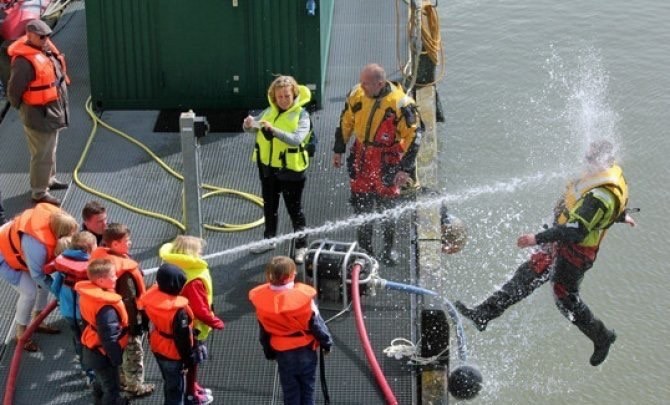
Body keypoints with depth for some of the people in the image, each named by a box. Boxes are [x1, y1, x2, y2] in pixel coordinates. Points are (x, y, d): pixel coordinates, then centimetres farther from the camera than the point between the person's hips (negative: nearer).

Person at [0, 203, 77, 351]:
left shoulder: (54, 216, -25)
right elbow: (37, 274, -28)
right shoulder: (37, 244, -44)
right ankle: (21, 334, 12)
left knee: (44, 283, 9)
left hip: (13, 241, 8)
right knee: (29, 292, -10)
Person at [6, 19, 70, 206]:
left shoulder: (46, 48, 1)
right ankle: (39, 192, 9)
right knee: (42, 154, -1)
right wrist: (22, 108, -5)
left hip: (53, 111, 10)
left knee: (50, 148, 26)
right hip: (38, 115, -10)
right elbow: (14, 90, -22)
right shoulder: (24, 61, -27)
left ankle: (49, 179, 44)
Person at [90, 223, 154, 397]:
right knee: (133, 353, 13)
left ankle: (121, 379, 45)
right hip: (127, 319, -8)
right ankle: (135, 386, 30)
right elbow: (129, 301, -29)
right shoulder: (126, 271, -35)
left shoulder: (100, 256, -9)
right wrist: (136, 324, -18)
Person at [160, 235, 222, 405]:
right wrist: (215, 322, -16)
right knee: (193, 360, 9)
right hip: (193, 326, -9)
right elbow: (199, 309, -31)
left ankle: (192, 387, 42)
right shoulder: (194, 281, -33)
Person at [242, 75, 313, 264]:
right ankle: (269, 239, 38)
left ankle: (301, 246, 15)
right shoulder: (270, 111, 3)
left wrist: (274, 130, -41)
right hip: (267, 166, 6)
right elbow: (251, 128, 6)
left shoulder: (301, 115, -14)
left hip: (290, 169, -6)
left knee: (294, 209, 3)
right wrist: (249, 124, -19)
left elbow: (296, 139, -29)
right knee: (269, 206, 20)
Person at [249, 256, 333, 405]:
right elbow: (316, 324, -13)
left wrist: (269, 353, 15)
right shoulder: (303, 296, -25)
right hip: (305, 350, -2)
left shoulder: (262, 300, -15)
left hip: (282, 353, 2)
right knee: (307, 387, 17)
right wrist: (326, 342, 5)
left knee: (290, 391, 16)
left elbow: (264, 332, -1)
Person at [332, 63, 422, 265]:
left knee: (387, 209, 9)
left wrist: (405, 169, -18)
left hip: (387, 163, -4)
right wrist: (338, 150, 12)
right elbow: (346, 122, 8)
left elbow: (414, 136, -16)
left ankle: (388, 250, 30)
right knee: (361, 206, 10)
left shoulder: (400, 104, -23)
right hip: (361, 159, 4)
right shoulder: (357, 94, -9)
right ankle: (364, 250, 27)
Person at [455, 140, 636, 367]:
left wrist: (537, 238, -34)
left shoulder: (601, 197, -33)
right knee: (527, 275, 9)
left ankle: (601, 338, 29)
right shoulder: (611, 172, -3)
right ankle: (483, 314, 12)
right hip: (560, 243, 10)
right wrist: (621, 216, 39)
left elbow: (575, 231, -35)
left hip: (574, 252, -10)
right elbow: (617, 201, 18)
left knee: (566, 297, 7)